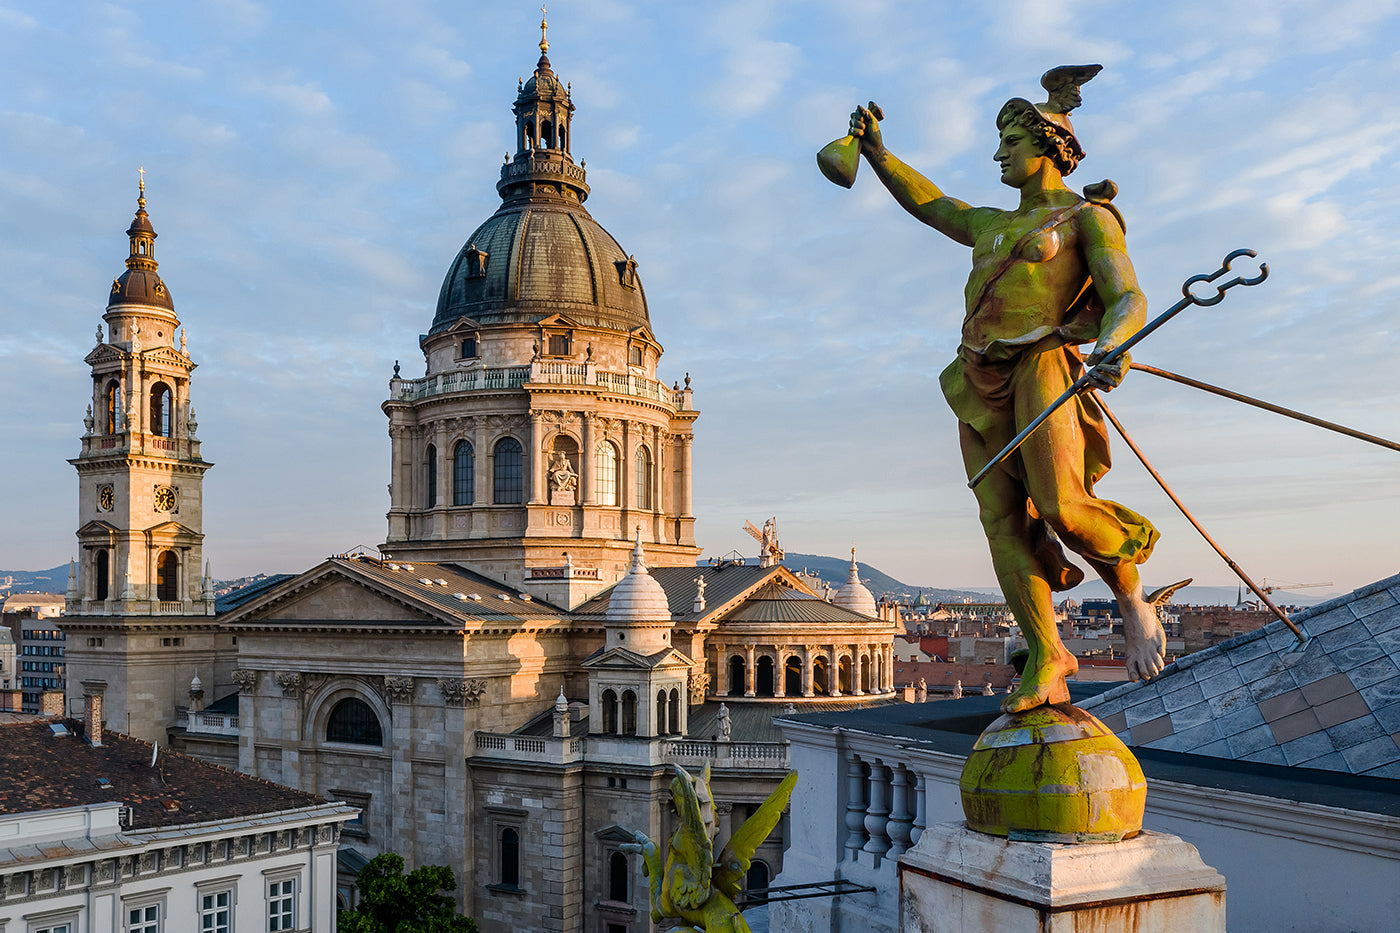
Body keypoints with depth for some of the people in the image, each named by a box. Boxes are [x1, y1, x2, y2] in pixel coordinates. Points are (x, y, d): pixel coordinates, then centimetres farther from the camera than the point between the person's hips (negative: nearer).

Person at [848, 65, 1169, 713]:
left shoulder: (1089, 218, 8)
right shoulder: (993, 224, 29)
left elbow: (1129, 299, -6)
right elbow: (927, 202, 42)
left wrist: (1112, 343, -28)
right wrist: (876, 153, 31)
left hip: (1041, 365, -6)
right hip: (980, 384, 6)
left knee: (1061, 505, -22)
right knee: (1002, 520, -4)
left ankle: (1131, 597, 5)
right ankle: (1046, 654, 1)